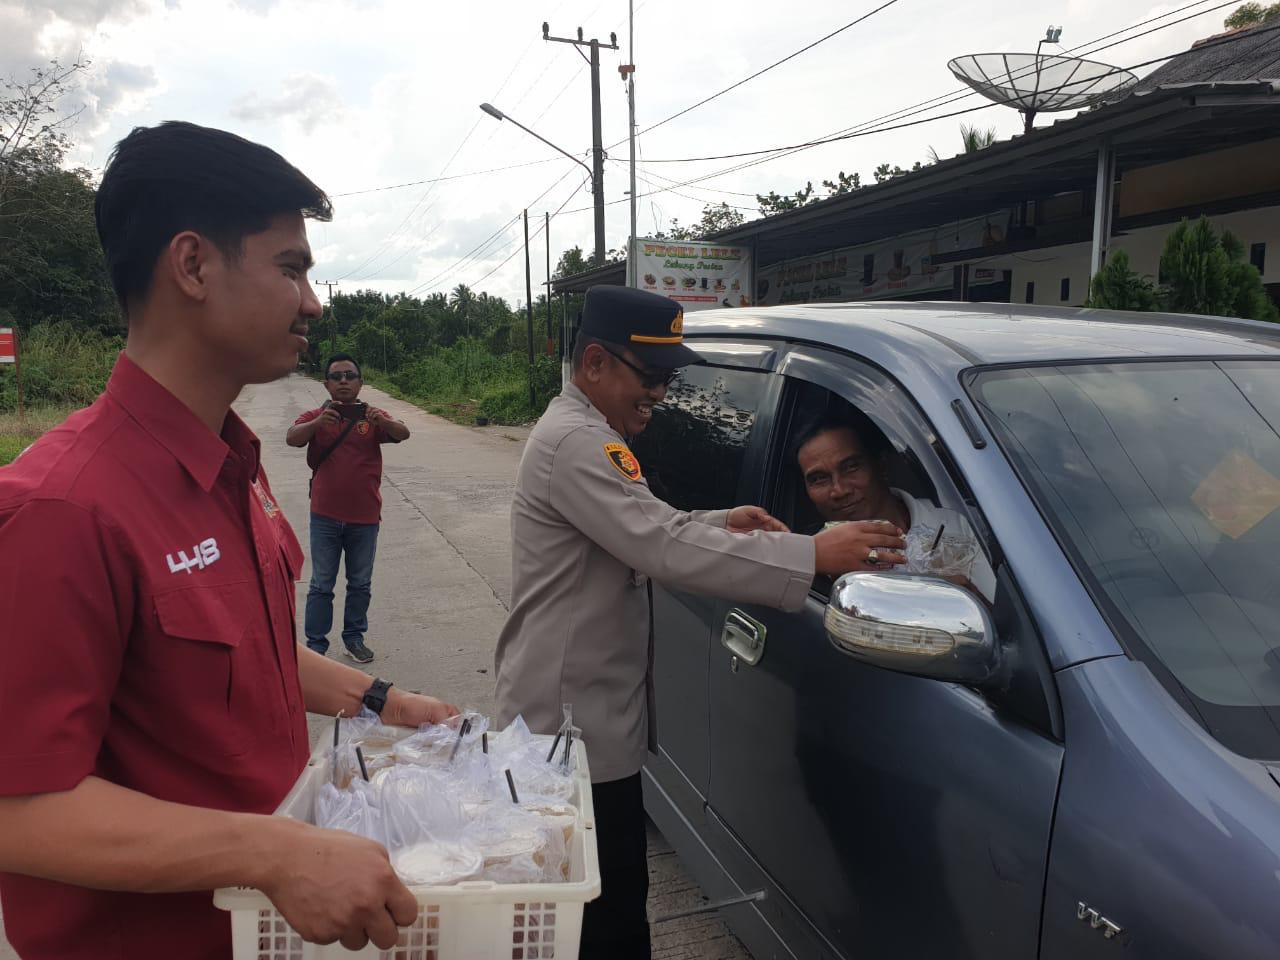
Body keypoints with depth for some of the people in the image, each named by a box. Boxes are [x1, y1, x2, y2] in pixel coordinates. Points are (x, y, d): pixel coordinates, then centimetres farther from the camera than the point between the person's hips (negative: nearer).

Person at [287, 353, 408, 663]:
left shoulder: (373, 417, -1)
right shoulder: (316, 417, -1)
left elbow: (403, 434, -18)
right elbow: (291, 438, -20)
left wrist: (383, 421, -41)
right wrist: (319, 422, -41)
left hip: (365, 517, 1)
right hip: (325, 516, -1)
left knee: (360, 584, 13)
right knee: (321, 585, 7)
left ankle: (354, 637, 29)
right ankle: (315, 644, 17)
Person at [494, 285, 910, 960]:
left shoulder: (585, 432, 15)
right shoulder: (576, 442, -20)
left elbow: (646, 531, 21)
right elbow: (664, 550, -28)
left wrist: (719, 524, 4)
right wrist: (813, 555, -28)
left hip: (586, 708, 11)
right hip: (575, 717, -11)